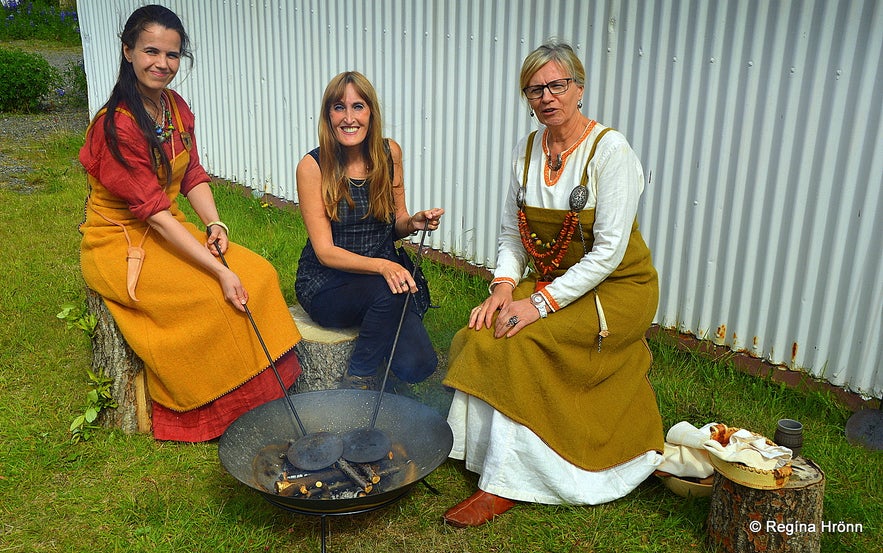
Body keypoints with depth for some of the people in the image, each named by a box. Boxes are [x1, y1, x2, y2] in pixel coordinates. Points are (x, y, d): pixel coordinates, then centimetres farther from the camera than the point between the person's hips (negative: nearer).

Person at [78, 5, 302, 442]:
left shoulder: (175, 107, 2)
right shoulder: (116, 125, -23)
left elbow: (193, 176, 8)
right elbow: (155, 213, -26)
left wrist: (214, 224, -13)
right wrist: (220, 271, -30)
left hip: (167, 231, 7)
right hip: (120, 243, -7)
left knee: (259, 274, -12)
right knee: (214, 297, -26)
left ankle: (264, 399, -3)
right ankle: (220, 413, -6)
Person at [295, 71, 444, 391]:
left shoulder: (389, 153, 0)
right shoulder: (312, 166, -11)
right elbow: (325, 251, -15)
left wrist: (414, 222, -13)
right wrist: (381, 266, -31)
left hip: (384, 274, 3)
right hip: (326, 285, -3)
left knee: (418, 365, -21)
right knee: (387, 292, -35)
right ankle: (359, 379, -11)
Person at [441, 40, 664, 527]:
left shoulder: (611, 151, -16)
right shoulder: (527, 150, 3)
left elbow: (608, 252, -21)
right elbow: (511, 234, 8)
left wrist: (541, 303, -24)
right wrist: (503, 286, -10)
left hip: (616, 289, -6)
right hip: (549, 282, 6)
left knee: (520, 344, -26)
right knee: (477, 336, -19)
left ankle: (503, 486, -11)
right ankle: (487, 457, -4)